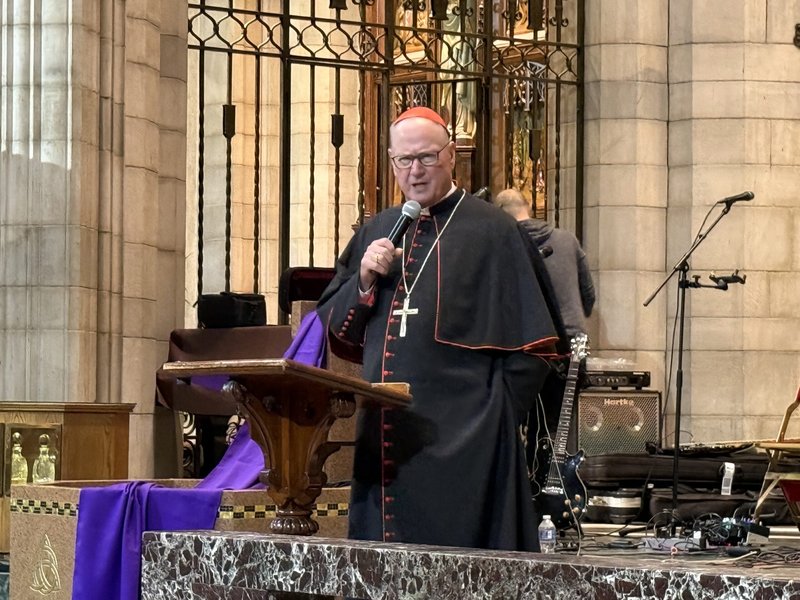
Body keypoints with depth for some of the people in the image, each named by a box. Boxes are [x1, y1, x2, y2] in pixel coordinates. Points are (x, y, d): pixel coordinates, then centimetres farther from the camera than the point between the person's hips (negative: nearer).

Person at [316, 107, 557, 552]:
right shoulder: (377, 232, 16)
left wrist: (491, 422, -8)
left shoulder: (491, 231, 0)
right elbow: (335, 330, 15)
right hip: (385, 431, 5)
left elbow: (528, 347, -3)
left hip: (461, 441, -5)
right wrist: (364, 281, -3)